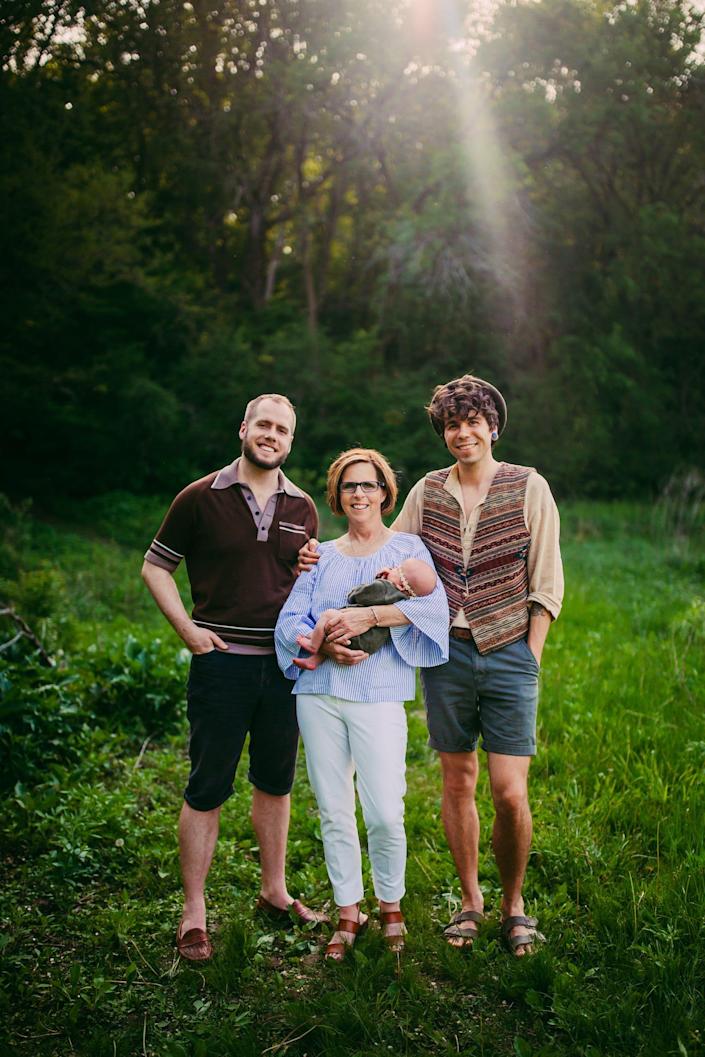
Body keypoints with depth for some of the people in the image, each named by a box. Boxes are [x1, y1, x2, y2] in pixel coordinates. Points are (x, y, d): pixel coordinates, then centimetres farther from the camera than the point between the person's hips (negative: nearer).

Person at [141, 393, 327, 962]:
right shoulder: (200, 499, -3)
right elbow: (156, 565, 3)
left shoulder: (302, 508, 7)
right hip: (221, 660, -4)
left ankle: (275, 891, 31)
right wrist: (186, 627, -7)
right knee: (208, 788, 2)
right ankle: (194, 911, 14)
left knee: (276, 781, 15)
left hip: (285, 663, 4)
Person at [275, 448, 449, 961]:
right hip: (319, 693, 3)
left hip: (379, 694, -3)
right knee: (334, 812, 6)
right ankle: (348, 913, 22)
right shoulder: (323, 556, 17)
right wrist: (324, 645, -12)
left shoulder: (406, 547, 9)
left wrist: (369, 616, -19)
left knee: (386, 815, -8)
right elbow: (290, 621, 8)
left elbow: (432, 603, -10)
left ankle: (391, 906, 17)